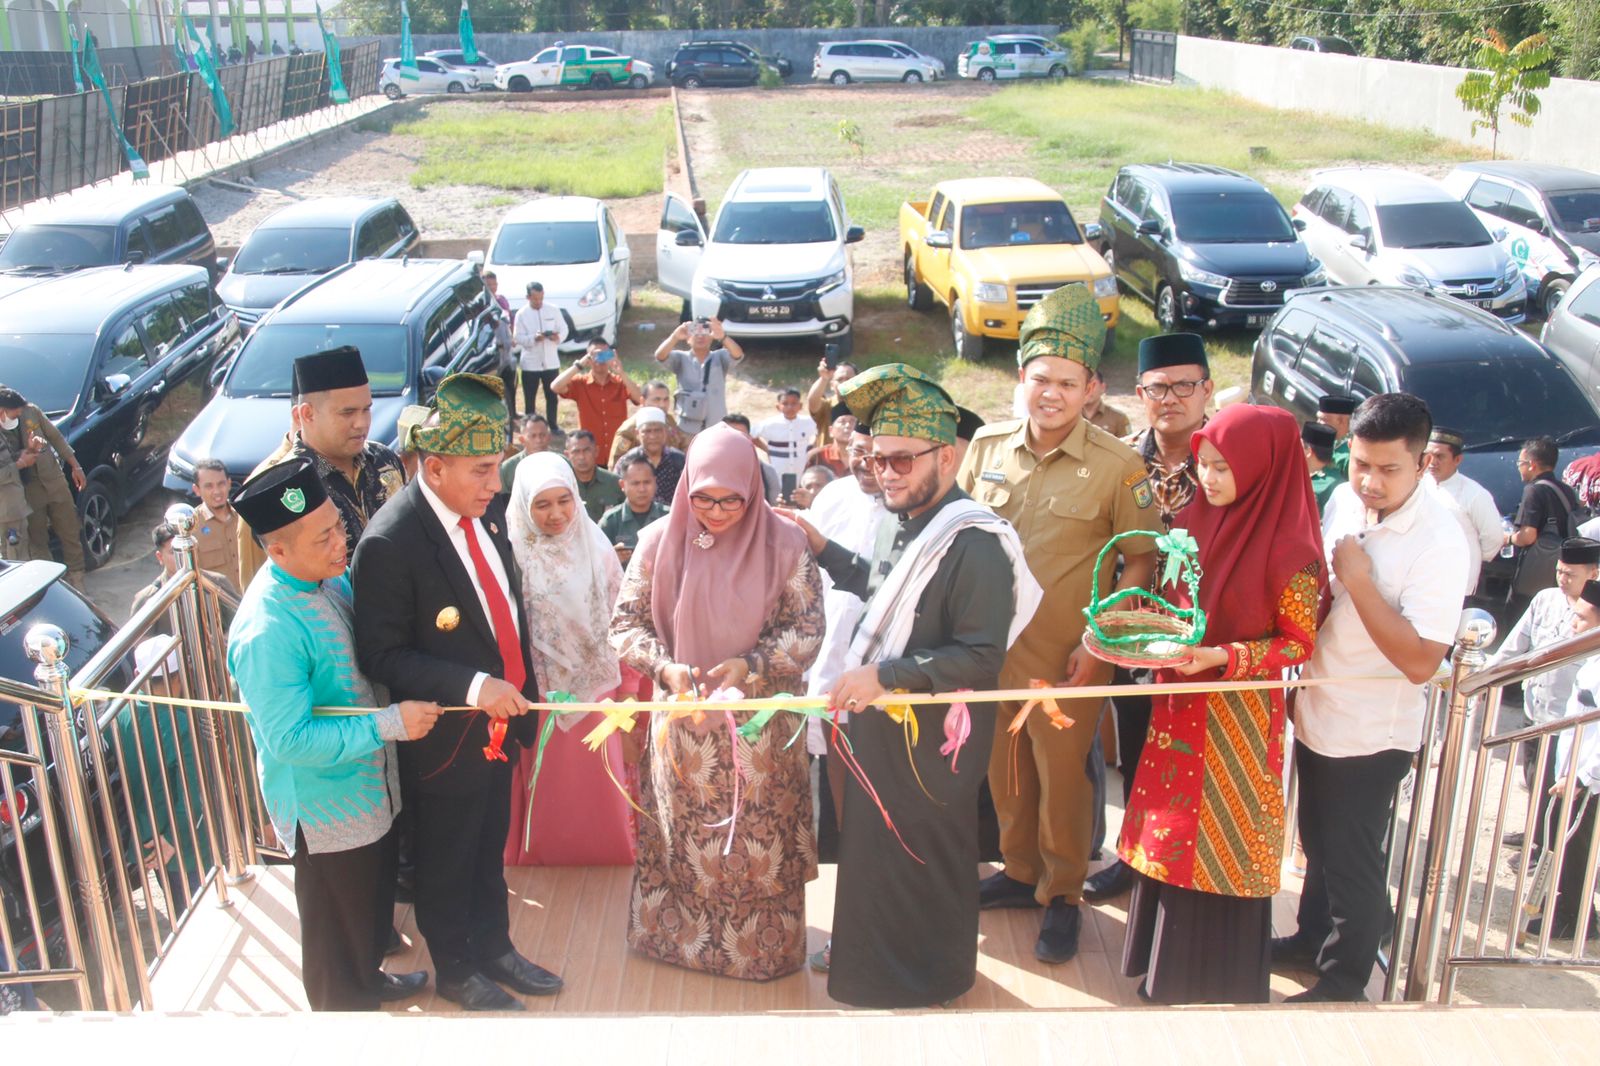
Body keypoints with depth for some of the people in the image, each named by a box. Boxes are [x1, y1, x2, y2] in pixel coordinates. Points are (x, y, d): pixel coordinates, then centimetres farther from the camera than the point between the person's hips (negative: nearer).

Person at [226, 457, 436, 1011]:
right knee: (338, 924, 15)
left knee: (375, 900, 30)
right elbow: (290, 739, -29)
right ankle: (345, 1006, 39)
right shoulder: (267, 631, -32)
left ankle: (368, 980, 54)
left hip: (370, 788, 9)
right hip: (326, 805, -9)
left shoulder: (330, 578, -5)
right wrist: (390, 722, -29)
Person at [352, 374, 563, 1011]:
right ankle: (455, 970, 40)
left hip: (501, 721, 6)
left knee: (490, 849, 26)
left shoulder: (486, 508, -5)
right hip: (446, 739, -6)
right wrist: (471, 686, -30)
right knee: (446, 863, 18)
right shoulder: (390, 542, -27)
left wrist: (523, 686, 10)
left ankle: (493, 947, 47)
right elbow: (382, 655, -22)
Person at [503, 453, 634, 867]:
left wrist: (629, 684, 3)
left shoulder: (595, 546, -5)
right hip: (536, 692, -1)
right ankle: (541, 858, 32)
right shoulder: (512, 552, -11)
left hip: (594, 688, 1)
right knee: (544, 790, 13)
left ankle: (601, 856, 33)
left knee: (595, 788, 14)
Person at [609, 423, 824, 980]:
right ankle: (678, 932, 35)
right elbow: (624, 624, 0)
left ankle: (762, 943, 29)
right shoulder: (659, 542, -5)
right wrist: (664, 666, -18)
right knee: (683, 839, 14)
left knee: (758, 844, 8)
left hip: (758, 728, -1)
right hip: (682, 725, 1)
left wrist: (749, 667, -20)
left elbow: (807, 631, -6)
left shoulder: (783, 543, -9)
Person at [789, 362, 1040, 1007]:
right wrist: (821, 548, 12)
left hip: (930, 745, -8)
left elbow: (981, 659, -28)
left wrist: (884, 676, -28)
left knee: (922, 858, 10)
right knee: (875, 849, 22)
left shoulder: (973, 544, -25)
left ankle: (930, 980, 32)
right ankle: (875, 959, 44)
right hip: (881, 728, 9)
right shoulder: (903, 523, 3)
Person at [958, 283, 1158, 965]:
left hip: (1065, 656, -4)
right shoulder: (987, 445, 1)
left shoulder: (1118, 466, -10)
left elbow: (1140, 563, -6)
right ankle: (1020, 871, 39)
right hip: (989, 644, 4)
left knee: (1062, 777, 7)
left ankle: (1062, 895, 28)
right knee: (1004, 768, 18)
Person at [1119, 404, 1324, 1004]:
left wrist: (1220, 657, -23)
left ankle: (1220, 980, 24)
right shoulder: (1195, 521, 1)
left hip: (1237, 715, -6)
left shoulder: (1289, 548, -17)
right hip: (1178, 702, 6)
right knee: (1169, 831, 15)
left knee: (1223, 840, 6)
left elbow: (1299, 642, -12)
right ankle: (1168, 962, 33)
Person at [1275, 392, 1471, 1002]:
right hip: (1317, 715, 7)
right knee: (1318, 844, 25)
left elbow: (1420, 661, -28)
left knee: (1353, 861, 11)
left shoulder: (1439, 544, -24)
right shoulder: (1343, 502, -3)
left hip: (1372, 735, -7)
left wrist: (1358, 580, -28)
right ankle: (1312, 938, 47)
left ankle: (1344, 980, 31)